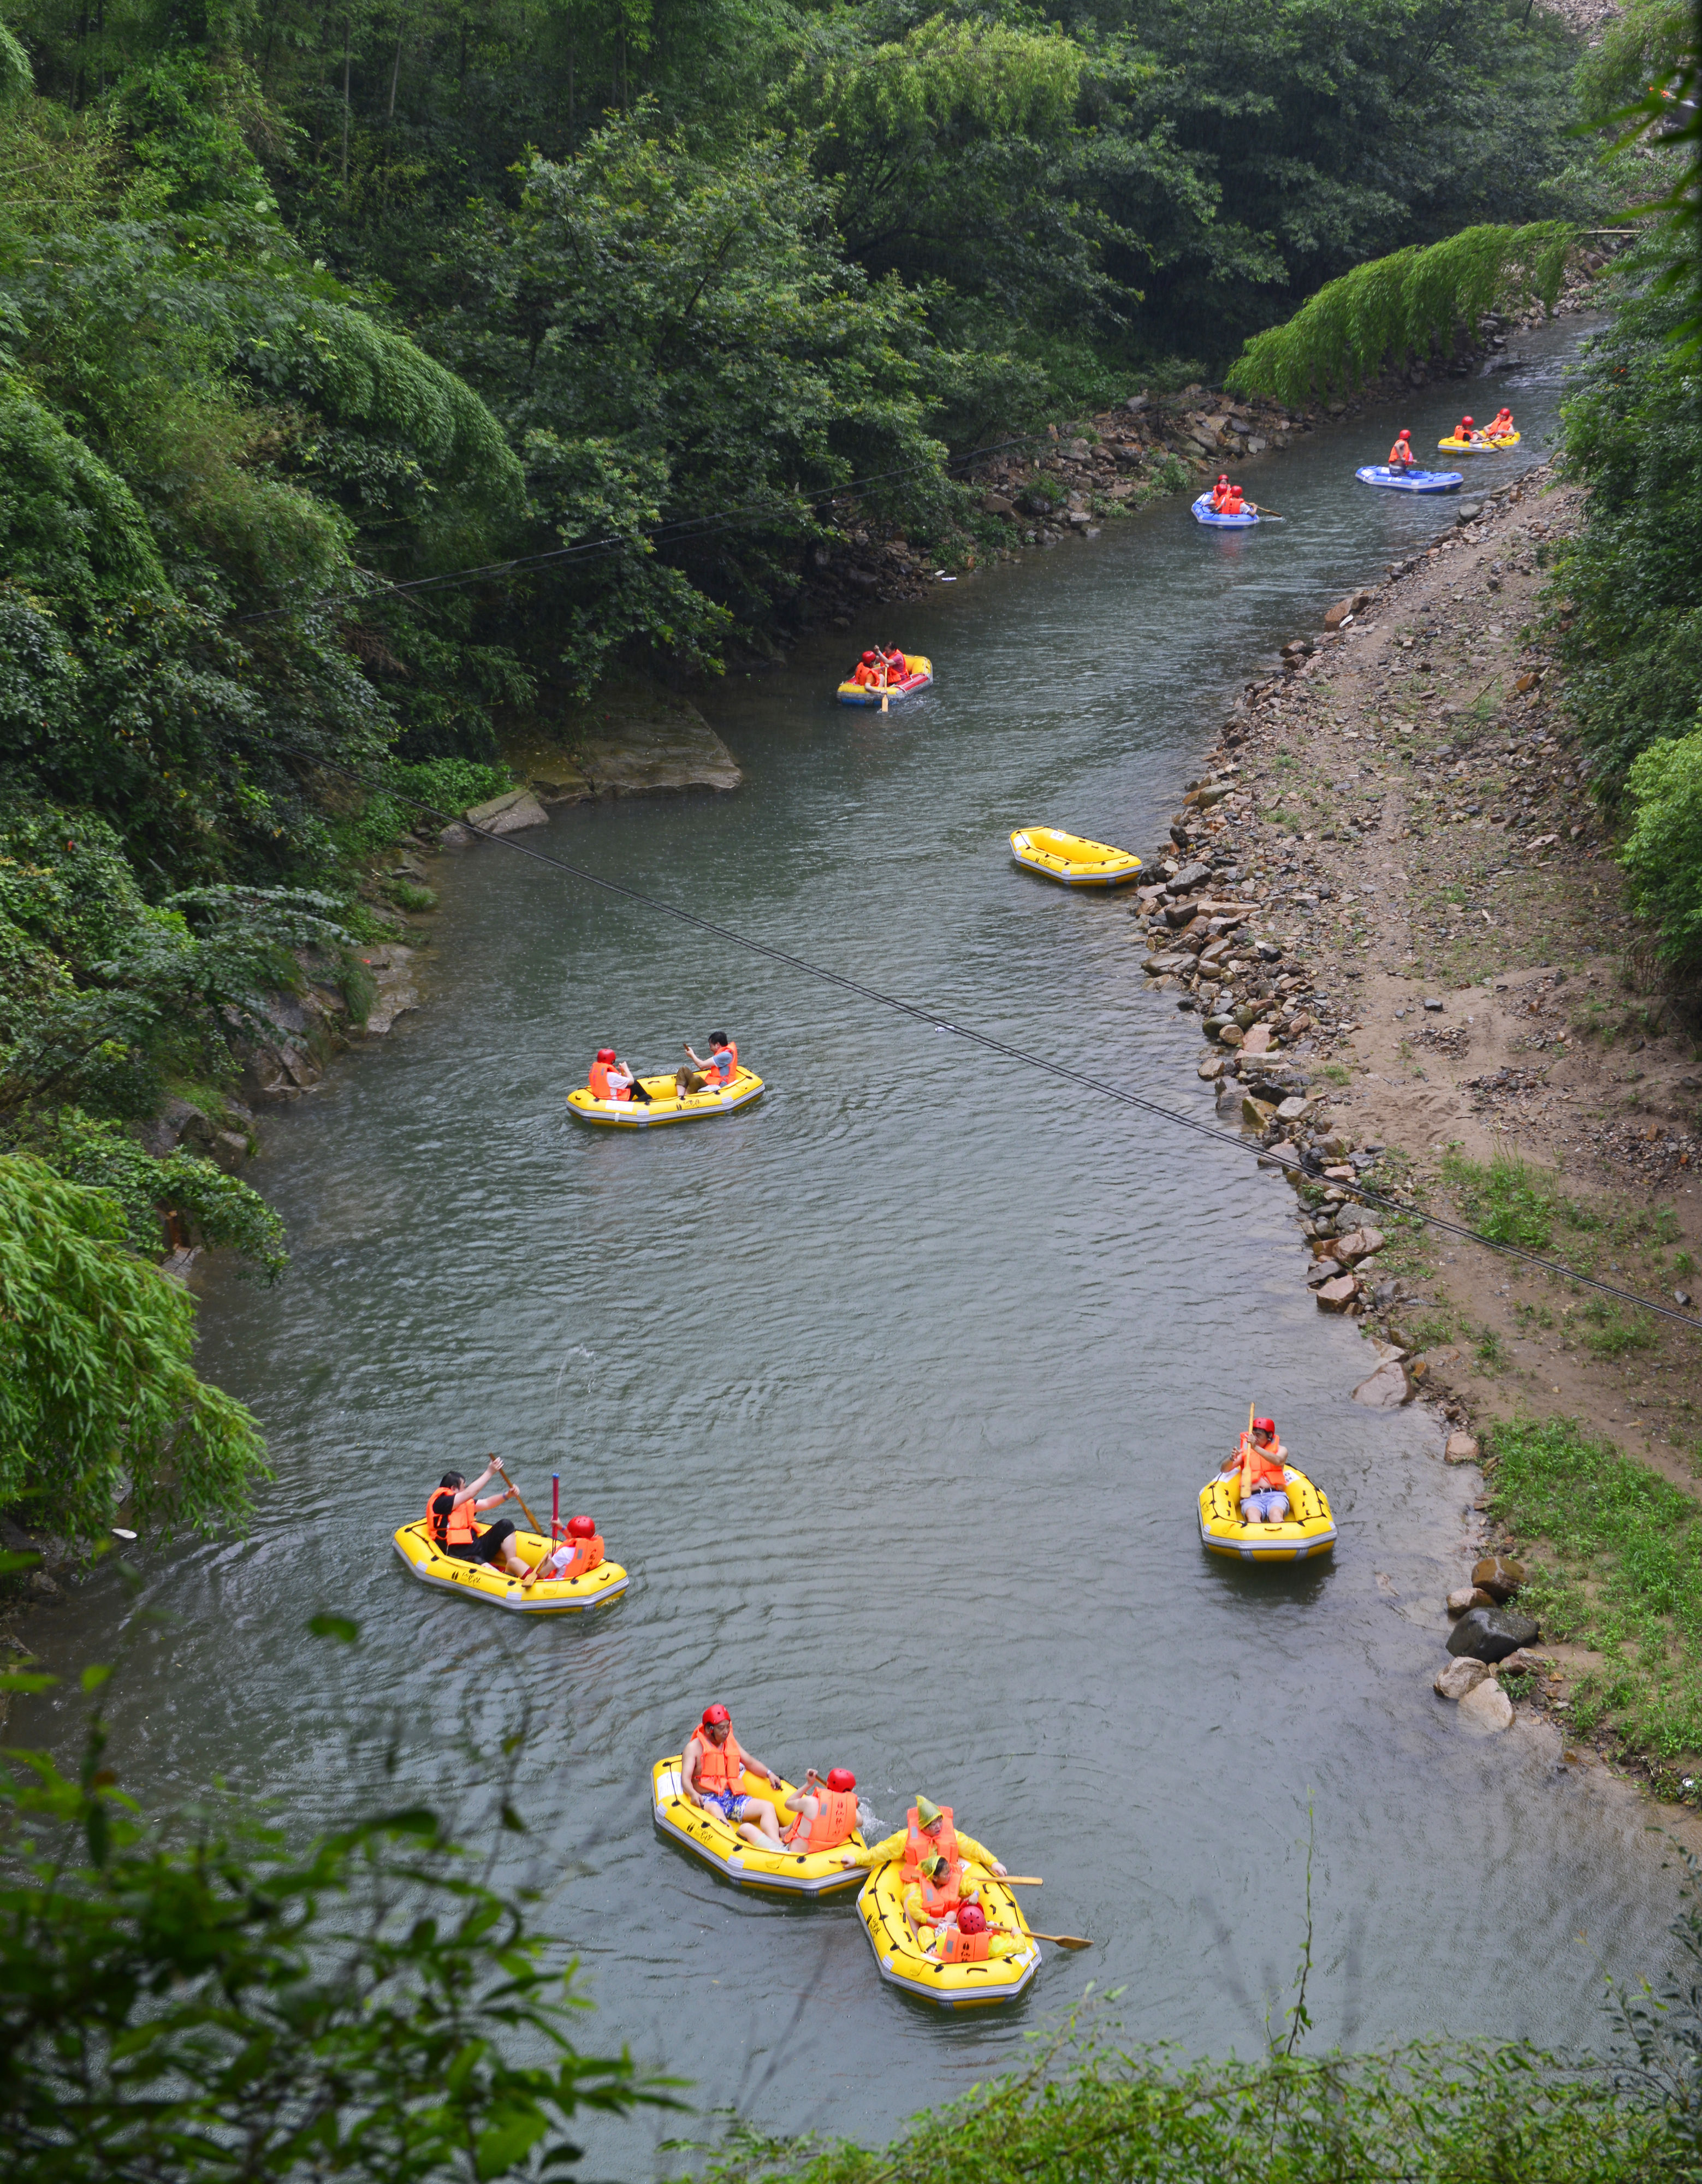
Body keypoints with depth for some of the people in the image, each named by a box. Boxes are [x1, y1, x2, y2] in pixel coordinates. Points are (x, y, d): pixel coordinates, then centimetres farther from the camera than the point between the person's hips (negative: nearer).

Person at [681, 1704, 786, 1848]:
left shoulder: (731, 1743, 19)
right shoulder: (694, 1747, 1)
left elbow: (751, 1763, 27)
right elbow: (685, 1778, -10)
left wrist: (769, 1774, 6)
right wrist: (693, 1794, -32)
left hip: (733, 1798, 6)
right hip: (708, 1800, -6)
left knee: (768, 1807, -16)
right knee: (716, 1812, -41)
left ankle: (777, 1847, -39)